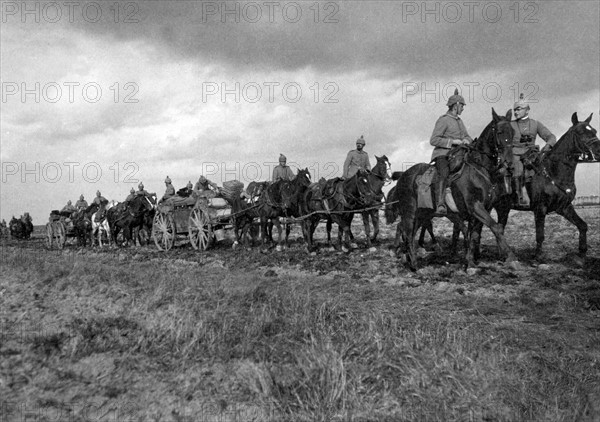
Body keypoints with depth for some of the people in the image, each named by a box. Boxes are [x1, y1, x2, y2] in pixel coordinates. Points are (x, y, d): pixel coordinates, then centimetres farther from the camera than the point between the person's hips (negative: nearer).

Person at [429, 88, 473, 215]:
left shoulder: (459, 120, 22)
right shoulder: (443, 120, -4)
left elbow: (467, 136, 25)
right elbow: (433, 140, -11)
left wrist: (466, 140, 0)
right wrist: (452, 141, -17)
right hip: (442, 154, -9)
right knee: (444, 173, -34)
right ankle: (440, 205, -46)